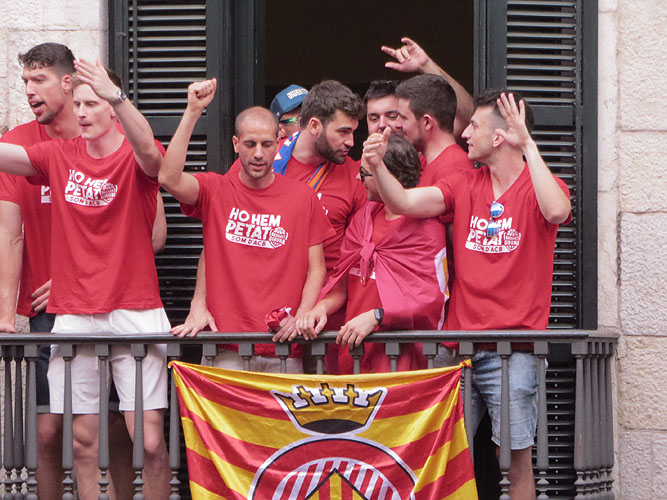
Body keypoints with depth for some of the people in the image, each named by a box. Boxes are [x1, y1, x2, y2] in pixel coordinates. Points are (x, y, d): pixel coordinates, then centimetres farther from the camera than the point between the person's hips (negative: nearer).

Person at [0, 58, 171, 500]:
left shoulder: (136, 159, -2)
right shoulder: (59, 157, 10)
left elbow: (149, 152, -26)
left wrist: (117, 94, -40)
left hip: (134, 313, -3)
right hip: (72, 316, 4)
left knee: (150, 440, -7)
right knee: (83, 438, 4)